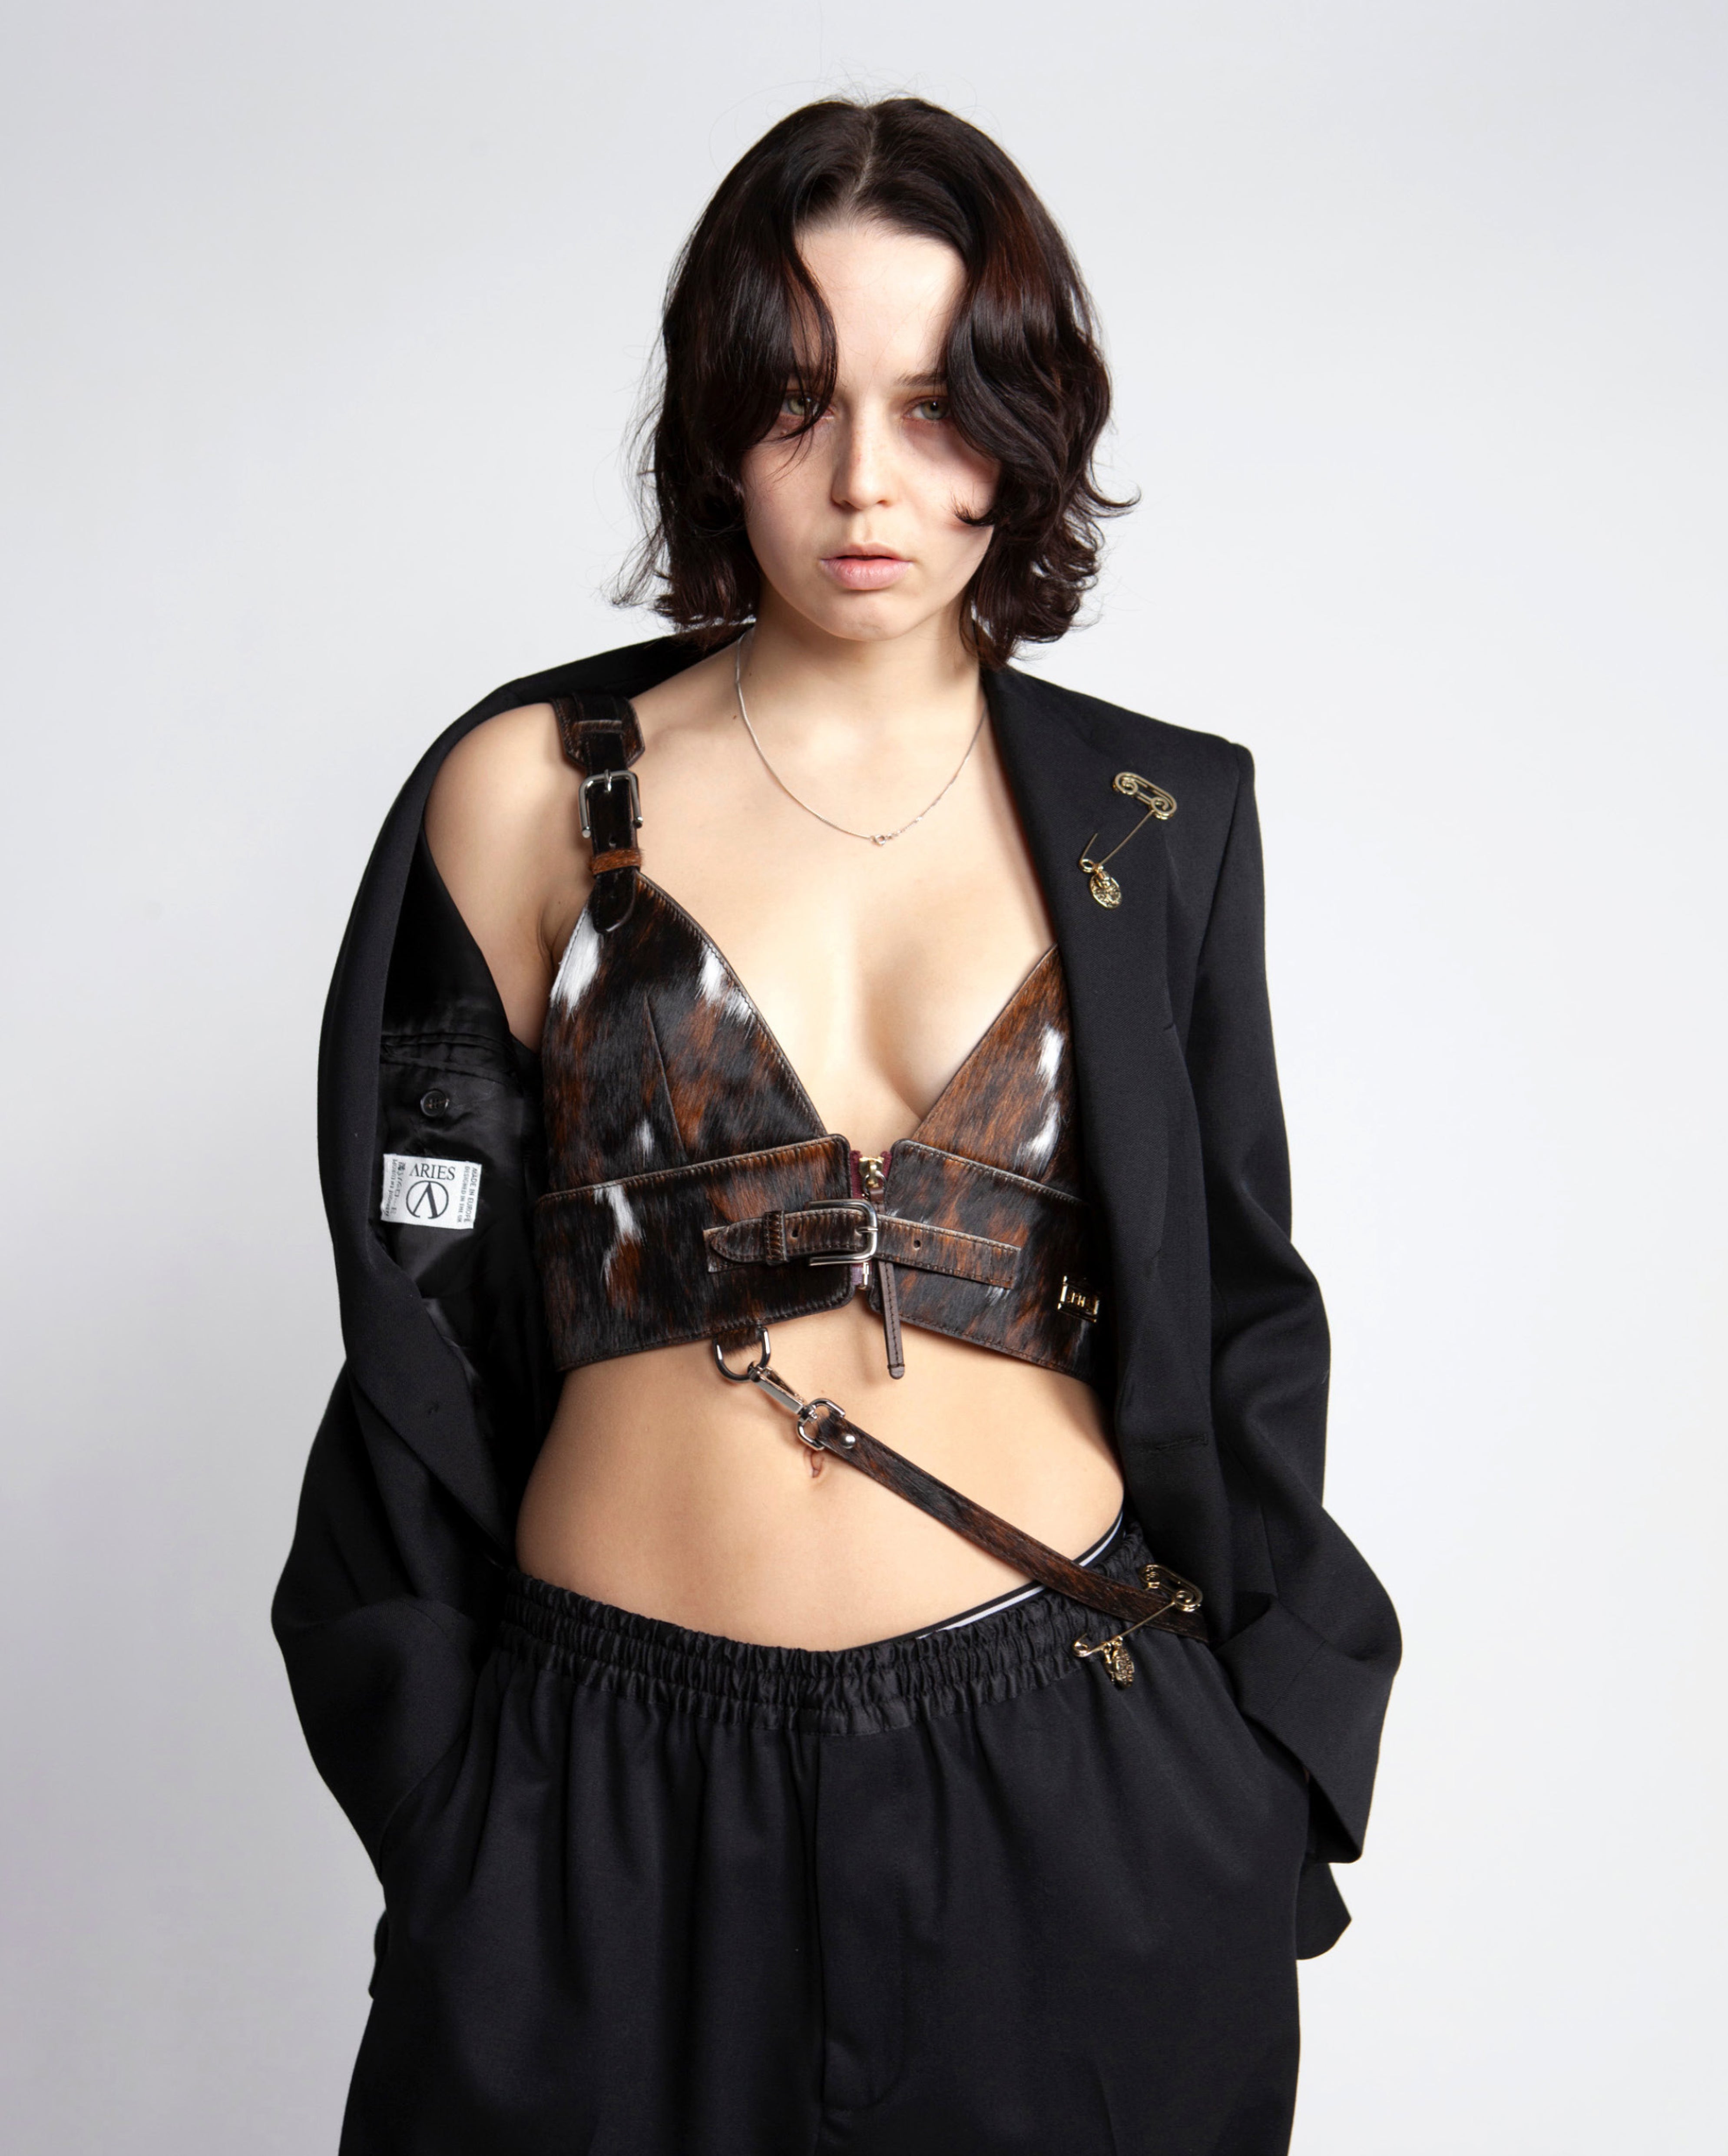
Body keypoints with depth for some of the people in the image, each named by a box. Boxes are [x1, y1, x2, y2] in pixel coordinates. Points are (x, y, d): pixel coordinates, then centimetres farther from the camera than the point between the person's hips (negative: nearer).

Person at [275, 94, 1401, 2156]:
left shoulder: (1154, 820, 2)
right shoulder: (533, 788, -2)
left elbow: (1235, 1311, 7)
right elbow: (426, 1319, 1)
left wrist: (1270, 1779, 4)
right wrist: (435, 1813, 2)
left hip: (1074, 1779, 1)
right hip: (617, 1805, 0)